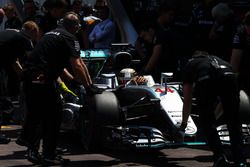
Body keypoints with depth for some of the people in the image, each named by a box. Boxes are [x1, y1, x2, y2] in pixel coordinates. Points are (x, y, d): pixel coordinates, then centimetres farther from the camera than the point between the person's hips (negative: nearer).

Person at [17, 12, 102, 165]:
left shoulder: (51, 34, 24)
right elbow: (77, 66, -9)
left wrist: (71, 78, 38)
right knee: (53, 115, 1)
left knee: (35, 111, 24)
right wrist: (89, 86, -1)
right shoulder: (69, 38, -2)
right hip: (43, 80, -8)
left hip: (29, 75, 8)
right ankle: (49, 156, 4)